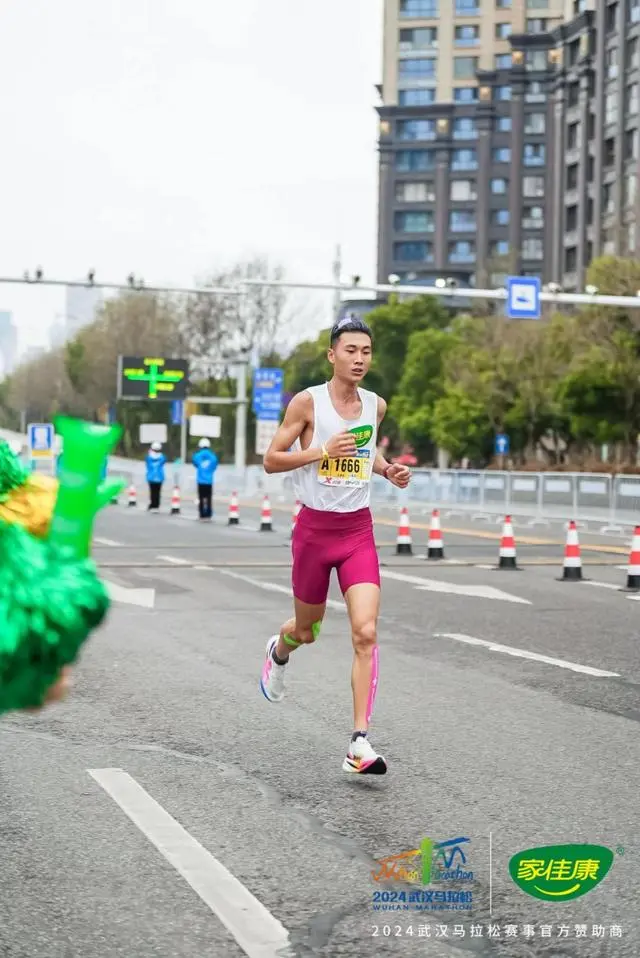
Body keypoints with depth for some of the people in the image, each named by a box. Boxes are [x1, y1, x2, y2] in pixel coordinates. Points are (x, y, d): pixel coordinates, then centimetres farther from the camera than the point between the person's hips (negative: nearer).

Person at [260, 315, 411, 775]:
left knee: (366, 632, -13)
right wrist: (322, 450, -20)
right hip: (315, 528, -2)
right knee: (307, 629, 14)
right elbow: (271, 460, -7)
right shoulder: (308, 402, -9)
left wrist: (387, 469, 5)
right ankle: (279, 652, 54)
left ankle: (360, 743, -13)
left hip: (358, 530, 2)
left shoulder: (376, 406, 5)